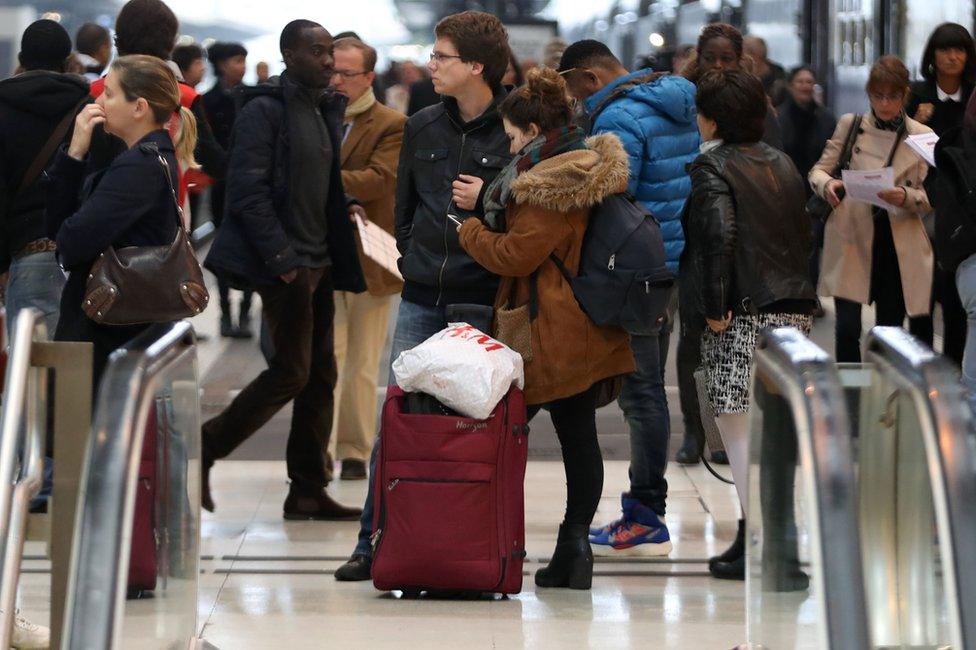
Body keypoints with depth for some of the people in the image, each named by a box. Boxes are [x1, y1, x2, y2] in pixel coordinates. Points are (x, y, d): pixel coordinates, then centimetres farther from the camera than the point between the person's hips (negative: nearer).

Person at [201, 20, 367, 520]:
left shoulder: (325, 112, 15)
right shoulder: (264, 110, -11)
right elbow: (247, 189, -16)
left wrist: (342, 207, 4)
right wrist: (282, 258, -20)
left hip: (318, 261, 9)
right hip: (284, 264, -9)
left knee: (321, 375, 7)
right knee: (291, 372, -10)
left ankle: (308, 491, 12)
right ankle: (206, 447, 4)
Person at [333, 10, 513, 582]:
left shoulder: (516, 132, -5)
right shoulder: (422, 127, 12)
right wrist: (416, 258, 13)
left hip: (483, 307, -4)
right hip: (421, 300, 4)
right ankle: (375, 540, 7)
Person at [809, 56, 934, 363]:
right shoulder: (850, 124, 6)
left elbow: (929, 199, 3)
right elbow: (819, 170, 9)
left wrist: (905, 197, -20)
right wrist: (827, 185, -15)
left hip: (899, 247, 0)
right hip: (852, 239, 0)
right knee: (847, 328, -10)